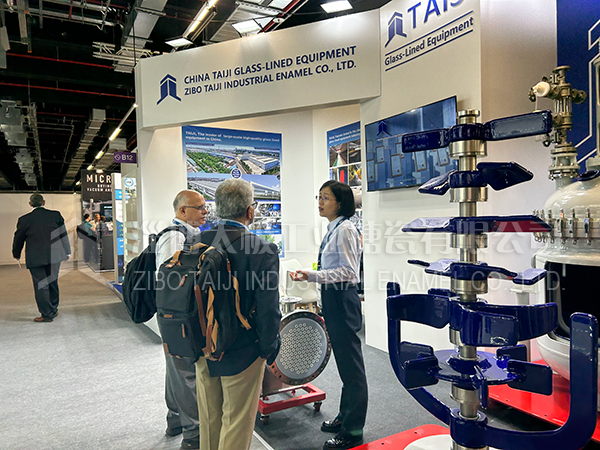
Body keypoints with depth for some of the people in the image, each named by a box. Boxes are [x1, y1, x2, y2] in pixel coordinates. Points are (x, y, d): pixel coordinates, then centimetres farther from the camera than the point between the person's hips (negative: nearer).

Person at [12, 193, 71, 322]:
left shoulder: (24, 219, -5)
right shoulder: (56, 215, -2)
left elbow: (18, 239, 5)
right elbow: (63, 235, 3)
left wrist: (16, 255, 22)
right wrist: (67, 251, 14)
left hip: (35, 258, -3)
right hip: (54, 255, 3)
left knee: (41, 286, 5)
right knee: (53, 283, 16)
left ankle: (47, 314, 9)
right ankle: (53, 310, 28)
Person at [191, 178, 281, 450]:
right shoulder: (263, 250, -21)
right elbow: (268, 310, -19)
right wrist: (268, 351, -4)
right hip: (242, 352, -5)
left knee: (209, 420, 24)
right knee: (236, 423, 13)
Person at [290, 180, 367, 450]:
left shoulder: (345, 229, -15)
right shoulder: (332, 230, 13)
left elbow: (348, 271, -20)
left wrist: (312, 275, -25)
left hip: (342, 300, -10)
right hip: (333, 300, 10)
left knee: (351, 364, 1)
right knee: (344, 361, 20)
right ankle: (345, 416, 36)